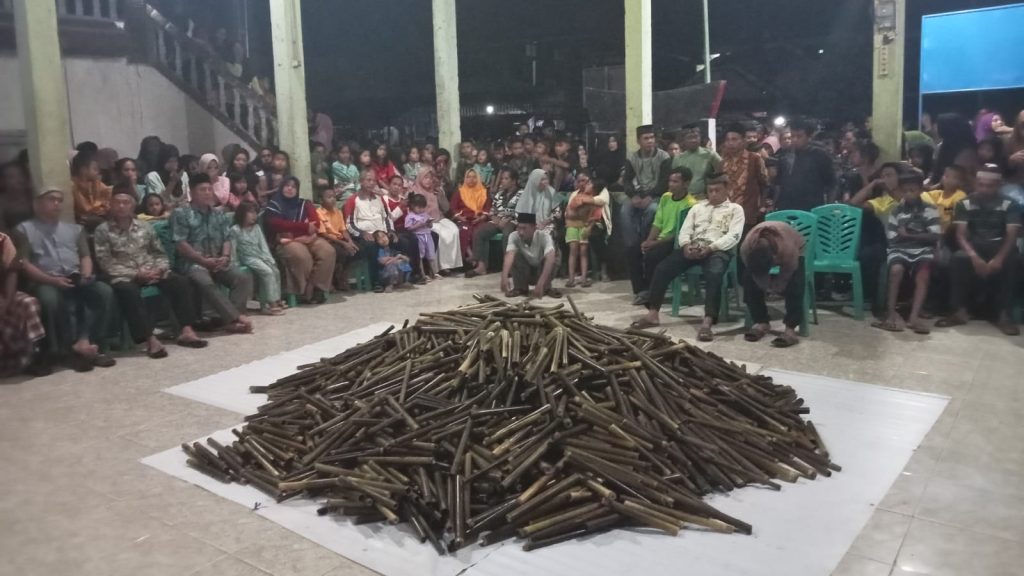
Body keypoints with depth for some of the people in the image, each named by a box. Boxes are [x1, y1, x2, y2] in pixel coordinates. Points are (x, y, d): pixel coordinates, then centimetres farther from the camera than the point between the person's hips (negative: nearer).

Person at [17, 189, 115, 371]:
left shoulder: (74, 229, 26)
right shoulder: (25, 229, 12)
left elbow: (85, 256, 19)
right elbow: (23, 263, 0)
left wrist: (86, 275, -5)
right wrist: (52, 280, -14)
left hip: (76, 280, 4)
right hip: (46, 282, -4)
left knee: (104, 291, -27)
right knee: (49, 299, -39)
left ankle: (83, 342, -34)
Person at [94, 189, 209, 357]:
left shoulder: (144, 226, 13)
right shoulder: (103, 230, 1)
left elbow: (160, 253, 15)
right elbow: (106, 264, -7)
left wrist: (159, 269, -8)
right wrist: (136, 274, -16)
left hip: (151, 272, 4)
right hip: (124, 276, -4)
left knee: (180, 281, -20)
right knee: (128, 291, -37)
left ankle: (186, 331, -26)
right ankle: (150, 339, -40)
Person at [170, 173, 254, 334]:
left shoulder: (219, 215, 18)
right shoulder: (180, 213, 0)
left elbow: (227, 239, 12)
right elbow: (180, 244, -9)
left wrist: (225, 257, -10)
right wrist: (204, 260, -15)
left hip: (218, 261, 5)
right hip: (192, 262, -5)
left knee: (244, 278, -20)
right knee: (206, 283, -37)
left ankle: (231, 320, -28)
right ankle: (237, 317, -36)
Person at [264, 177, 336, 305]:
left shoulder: (305, 204, 17)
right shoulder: (274, 205, 6)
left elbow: (316, 222, 4)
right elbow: (277, 225, -11)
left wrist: (308, 233, -18)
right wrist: (305, 227, -15)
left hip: (307, 238, 4)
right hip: (286, 241, -4)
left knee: (328, 251, -24)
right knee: (302, 255, -36)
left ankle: (319, 289, -17)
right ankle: (305, 292, -19)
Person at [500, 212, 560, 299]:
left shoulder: (544, 236, -29)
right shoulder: (514, 236, -23)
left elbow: (550, 258, -45)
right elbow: (509, 255, -41)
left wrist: (541, 283, -59)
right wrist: (504, 277, -60)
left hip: (542, 272, -1)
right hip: (524, 273, 2)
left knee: (553, 255, -30)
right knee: (515, 255, -28)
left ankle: (546, 288, -11)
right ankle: (520, 288, -10)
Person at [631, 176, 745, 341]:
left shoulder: (735, 209, 12)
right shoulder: (697, 207, 26)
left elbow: (733, 236, -2)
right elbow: (685, 230, 17)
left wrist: (710, 248, -17)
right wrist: (686, 245, -7)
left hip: (718, 250, -4)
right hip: (693, 248, 4)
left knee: (714, 274, -37)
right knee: (662, 268, -17)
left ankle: (707, 322, -44)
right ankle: (652, 314, -13)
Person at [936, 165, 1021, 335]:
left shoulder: (1009, 205, 0)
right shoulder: (965, 204, 2)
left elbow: (1012, 236, -10)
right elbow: (961, 234, -7)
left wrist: (999, 258, -29)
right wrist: (973, 256, -26)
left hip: (1000, 248, -1)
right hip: (974, 248, 1)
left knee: (1011, 262, -35)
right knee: (958, 259, -33)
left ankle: (1003, 314, -26)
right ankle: (960, 311, -25)